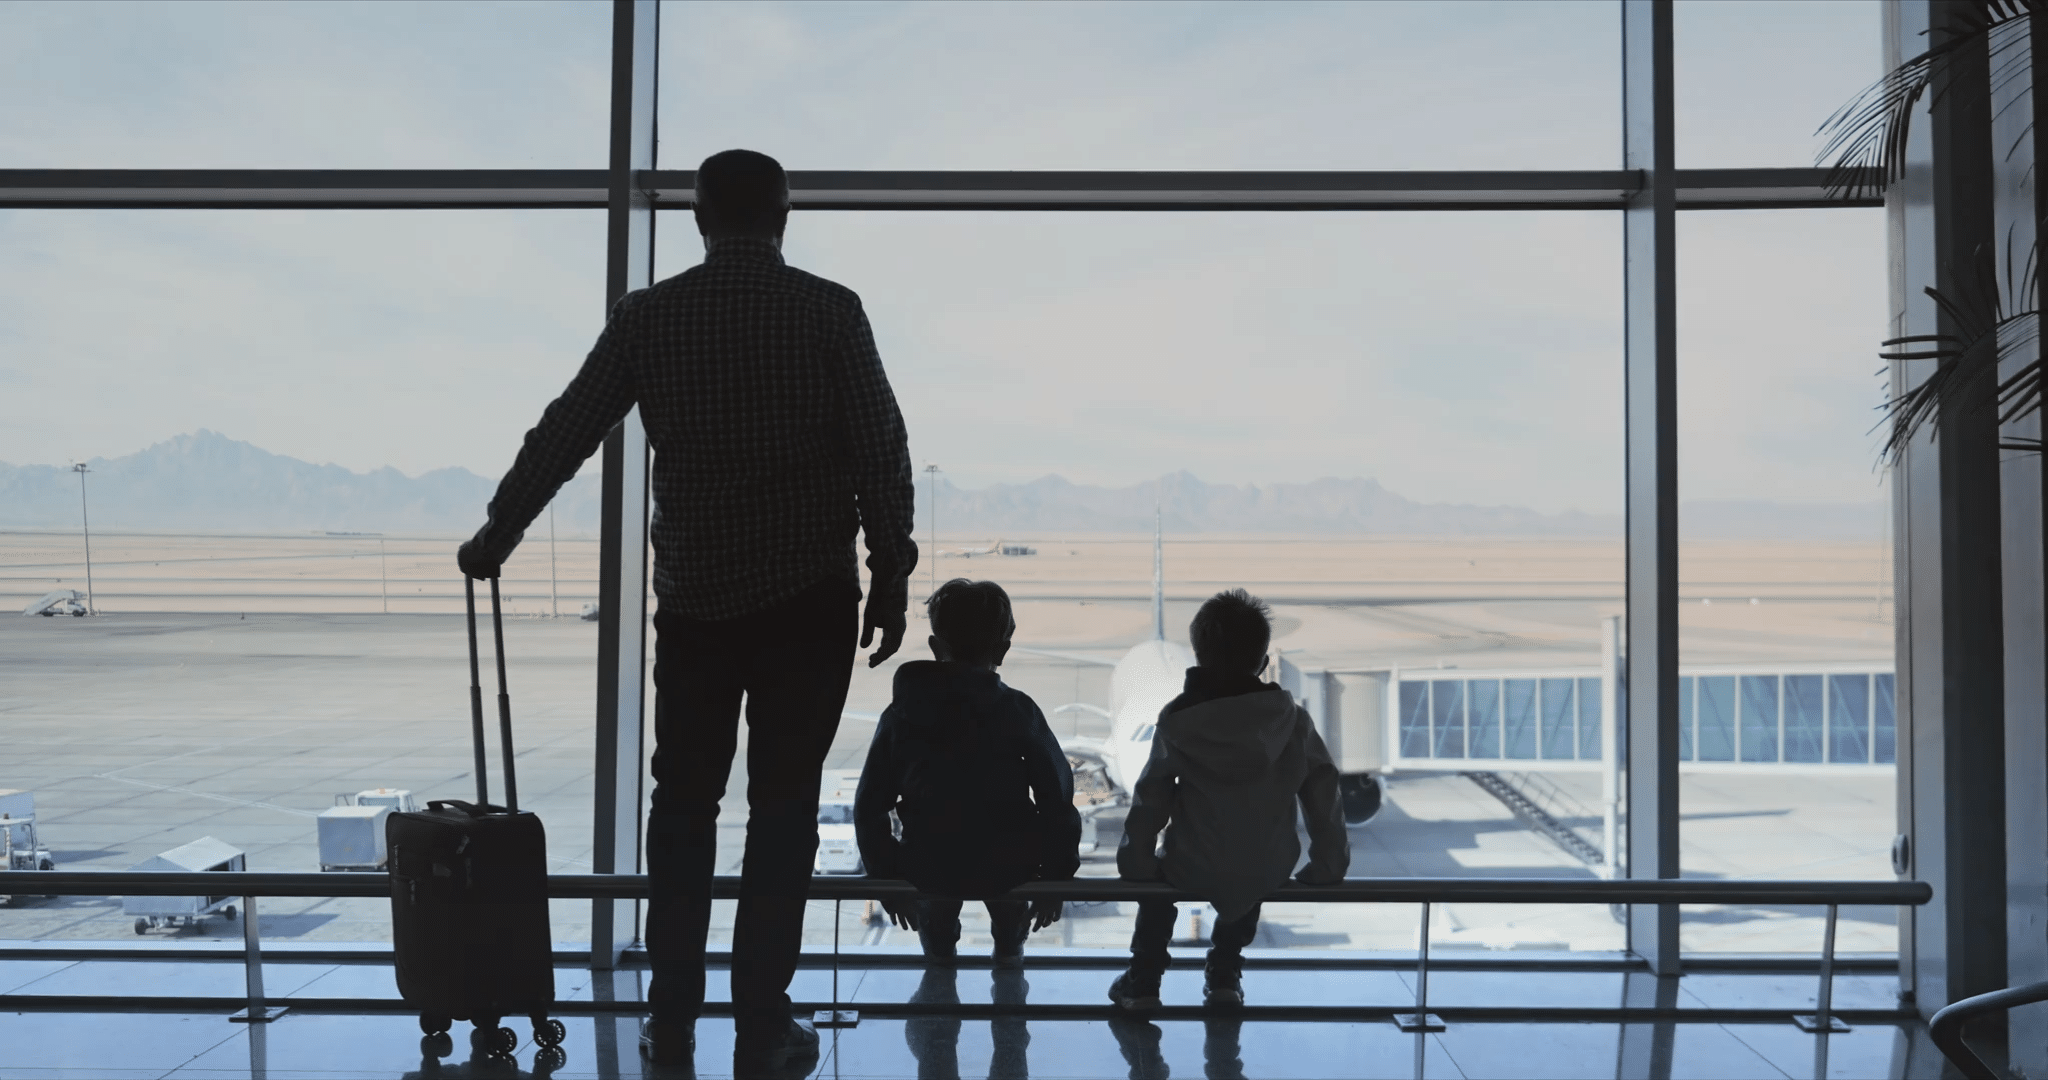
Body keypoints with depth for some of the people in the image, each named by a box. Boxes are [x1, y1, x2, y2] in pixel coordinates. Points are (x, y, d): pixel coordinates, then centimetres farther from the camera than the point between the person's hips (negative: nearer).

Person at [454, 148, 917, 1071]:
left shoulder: (647, 315, 2)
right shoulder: (832, 311, -3)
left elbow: (564, 433, 7)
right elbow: (881, 450, -6)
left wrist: (496, 535, 19)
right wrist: (892, 573, 2)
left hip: (695, 595, 2)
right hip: (809, 595, -1)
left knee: (684, 804, 12)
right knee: (783, 806, 5)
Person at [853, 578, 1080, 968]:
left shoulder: (901, 713, -1)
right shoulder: (1019, 710, -5)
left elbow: (869, 807, 2)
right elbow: (1058, 798, -5)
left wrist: (887, 880, 15)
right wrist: (1055, 880, 7)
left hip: (927, 870, 1)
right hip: (1008, 868, -1)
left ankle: (939, 947, 37)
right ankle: (1009, 948, 39)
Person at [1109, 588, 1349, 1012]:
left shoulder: (1177, 721, -11)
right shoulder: (1293, 719, -8)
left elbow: (1151, 798, -7)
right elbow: (1322, 791, -6)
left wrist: (1136, 862, 5)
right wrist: (1328, 865, 5)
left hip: (1194, 870, -1)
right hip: (1269, 872, 2)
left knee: (1158, 869, 33)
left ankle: (1143, 979, 29)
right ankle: (1225, 974, 38)